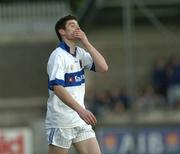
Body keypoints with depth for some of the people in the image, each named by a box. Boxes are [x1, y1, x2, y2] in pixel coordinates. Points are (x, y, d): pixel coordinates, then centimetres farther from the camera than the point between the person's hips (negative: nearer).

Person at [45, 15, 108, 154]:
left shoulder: (80, 53, 11)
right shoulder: (58, 55, -12)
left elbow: (103, 68, 0)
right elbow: (57, 88, -23)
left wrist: (86, 43, -4)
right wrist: (80, 110, -32)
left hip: (81, 121, 7)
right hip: (61, 123, -7)